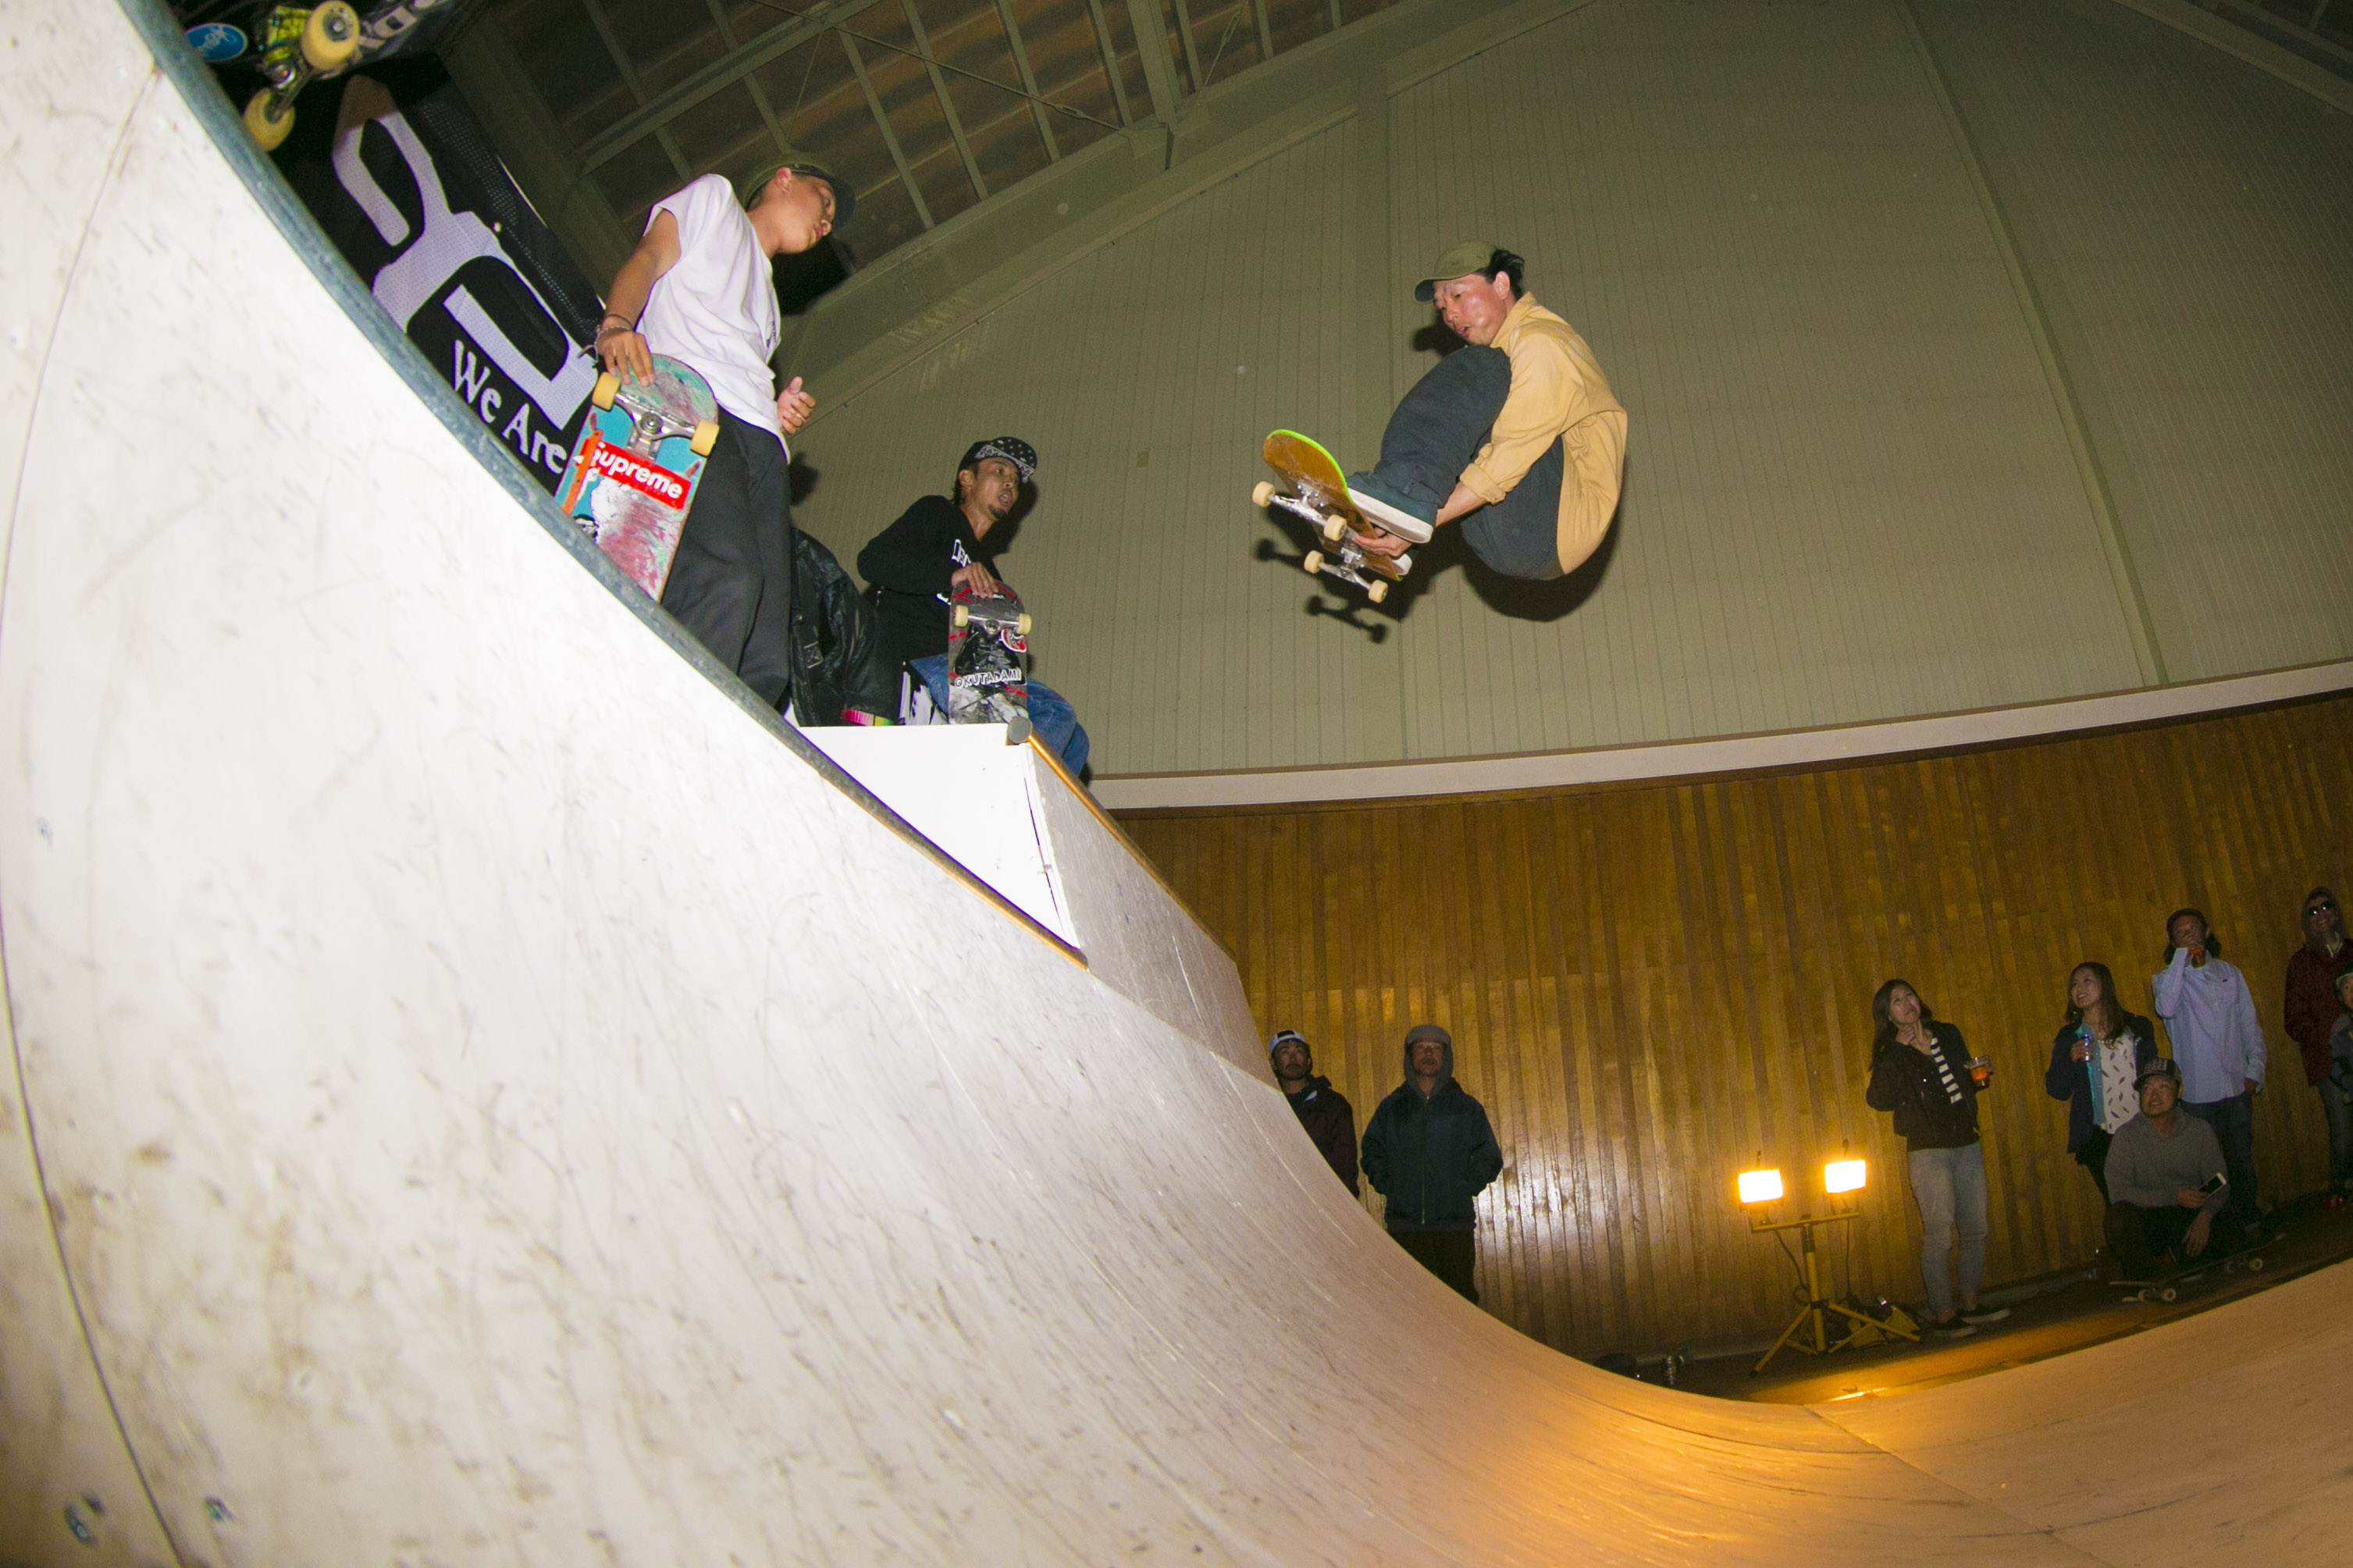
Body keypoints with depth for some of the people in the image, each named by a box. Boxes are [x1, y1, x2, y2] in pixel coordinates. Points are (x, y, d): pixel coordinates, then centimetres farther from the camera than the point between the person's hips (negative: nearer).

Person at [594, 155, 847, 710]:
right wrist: (616, 324, -14)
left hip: (760, 442, 8)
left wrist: (778, 413, 12)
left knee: (767, 663, -14)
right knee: (727, 577, -35)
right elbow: (648, 258, 6)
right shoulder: (714, 197, 26)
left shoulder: (764, 294, 44)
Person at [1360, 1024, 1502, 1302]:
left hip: (1454, 1226, -1)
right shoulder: (1391, 1108, 13)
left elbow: (1489, 1158, 12)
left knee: (1461, 1297, -5)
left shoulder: (1466, 1107, 11)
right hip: (1404, 1226, 1)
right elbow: (1372, 1153, 17)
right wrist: (1388, 1186, 0)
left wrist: (1466, 1188, -2)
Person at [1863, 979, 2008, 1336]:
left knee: (1976, 1230, 8)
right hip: (1929, 1152, -5)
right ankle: (1942, 1314, 1)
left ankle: (1970, 1306, 20)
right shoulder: (1891, 1054, -4)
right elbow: (1879, 1099, -17)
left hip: (1967, 1145, 5)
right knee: (1939, 1236, -7)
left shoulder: (1949, 1035, 11)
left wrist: (1978, 1076, 3)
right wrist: (1898, 1051, -22)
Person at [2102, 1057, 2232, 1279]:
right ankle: (2149, 1282, -12)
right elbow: (2118, 1193, -14)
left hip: (2189, 1218, 2)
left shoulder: (2200, 1131, 4)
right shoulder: (2127, 1136, -5)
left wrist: (2205, 1216, -19)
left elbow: (2219, 1186, 2)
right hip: (2145, 1221, -2)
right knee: (2119, 1214, -33)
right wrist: (2174, 1196, -20)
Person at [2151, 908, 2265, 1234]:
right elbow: (2167, 1008, -24)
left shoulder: (2230, 974, 10)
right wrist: (2181, 957, -22)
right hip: (2198, 1092, -3)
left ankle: (2249, 1219, 26)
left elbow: (2250, 1026, 13)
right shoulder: (2166, 978, -1)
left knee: (2242, 1159, 12)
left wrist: (2255, 1070, 2)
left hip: (2237, 1087, 3)